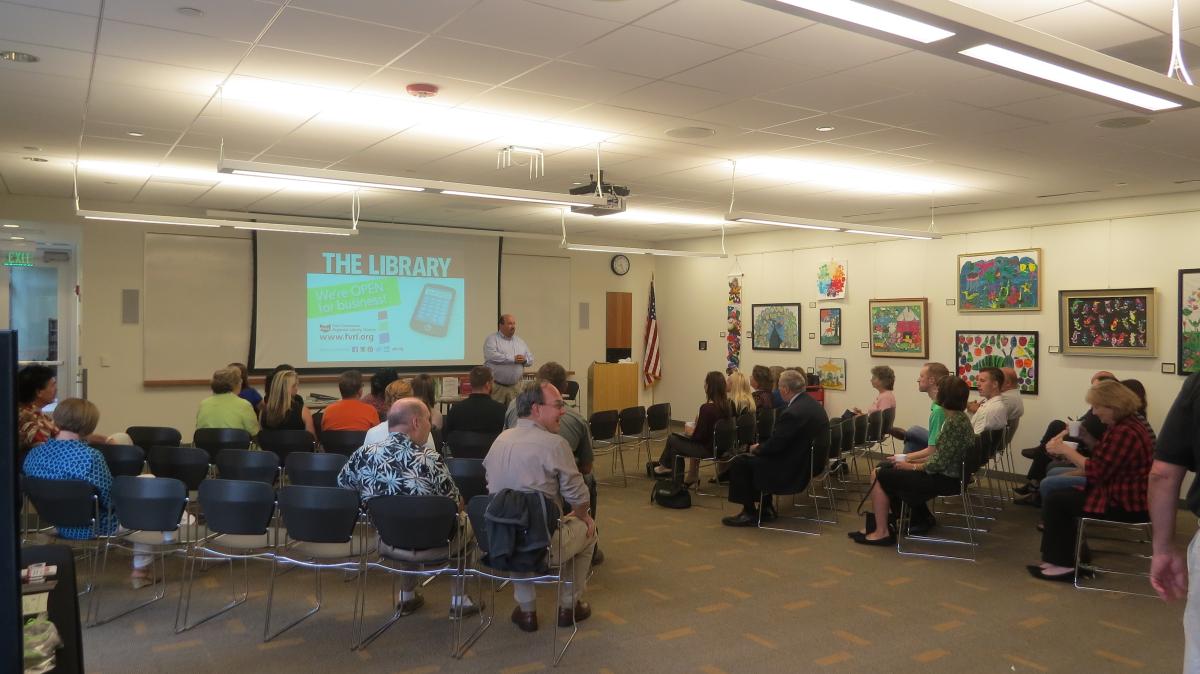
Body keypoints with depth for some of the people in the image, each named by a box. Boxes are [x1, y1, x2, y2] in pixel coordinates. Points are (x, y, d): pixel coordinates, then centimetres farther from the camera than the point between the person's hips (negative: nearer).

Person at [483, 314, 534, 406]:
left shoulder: (520, 341, 17)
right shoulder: (492, 339, -2)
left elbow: (531, 359, 18)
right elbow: (491, 356, -20)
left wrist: (525, 360, -7)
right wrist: (513, 359, -17)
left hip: (515, 387, 5)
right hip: (496, 386, -5)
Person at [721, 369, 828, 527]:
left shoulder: (793, 412, -26)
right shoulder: (813, 404, 4)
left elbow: (774, 445, -21)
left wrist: (756, 448, 0)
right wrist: (761, 447, 11)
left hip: (792, 469, -10)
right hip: (808, 460, 10)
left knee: (739, 463, -2)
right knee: (753, 457, 25)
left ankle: (749, 513, 9)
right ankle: (766, 508, 27)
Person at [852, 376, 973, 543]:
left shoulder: (954, 422, -23)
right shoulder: (957, 418, 7)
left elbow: (939, 463, -24)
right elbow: (935, 450, 11)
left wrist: (911, 466, -10)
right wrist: (905, 457, 8)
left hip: (945, 479, -9)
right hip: (945, 474, 9)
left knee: (882, 476, -5)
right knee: (884, 469, 15)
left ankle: (882, 532, 4)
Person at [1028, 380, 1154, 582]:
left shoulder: (1124, 432, -23)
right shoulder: (1126, 424, 11)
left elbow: (1097, 472, -22)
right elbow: (1104, 461, 12)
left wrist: (1065, 450, -14)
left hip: (1125, 506, -11)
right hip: (1126, 497, 11)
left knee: (1055, 500, -5)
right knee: (1063, 494, 17)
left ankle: (1062, 564, 5)